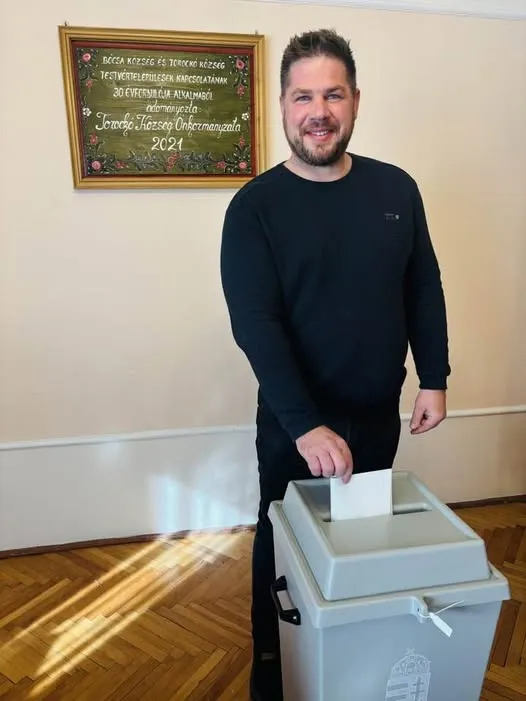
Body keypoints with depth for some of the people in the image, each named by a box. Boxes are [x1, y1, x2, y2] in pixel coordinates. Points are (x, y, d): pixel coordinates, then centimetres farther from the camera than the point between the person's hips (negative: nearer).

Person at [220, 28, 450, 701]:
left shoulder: (396, 189, 0)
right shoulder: (255, 205, -12)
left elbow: (424, 289, 6)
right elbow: (255, 324, -20)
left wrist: (434, 378, 2)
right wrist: (307, 426, -26)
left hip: (379, 415, 4)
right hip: (293, 424, -3)